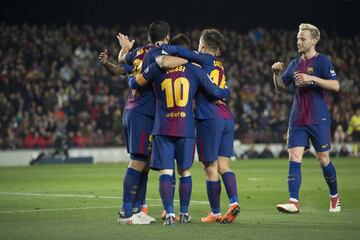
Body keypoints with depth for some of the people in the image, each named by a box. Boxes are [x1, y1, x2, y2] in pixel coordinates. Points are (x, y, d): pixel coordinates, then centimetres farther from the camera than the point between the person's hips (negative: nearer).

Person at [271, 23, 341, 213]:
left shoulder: (322, 61, -5)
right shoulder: (295, 64, 12)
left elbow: (335, 86, -16)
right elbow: (281, 86, 19)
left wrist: (312, 78, -25)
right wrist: (277, 73, -1)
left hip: (318, 119, -5)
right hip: (297, 120, 5)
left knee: (323, 159, 4)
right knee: (294, 158, -8)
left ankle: (334, 197, 25)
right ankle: (294, 202, -12)